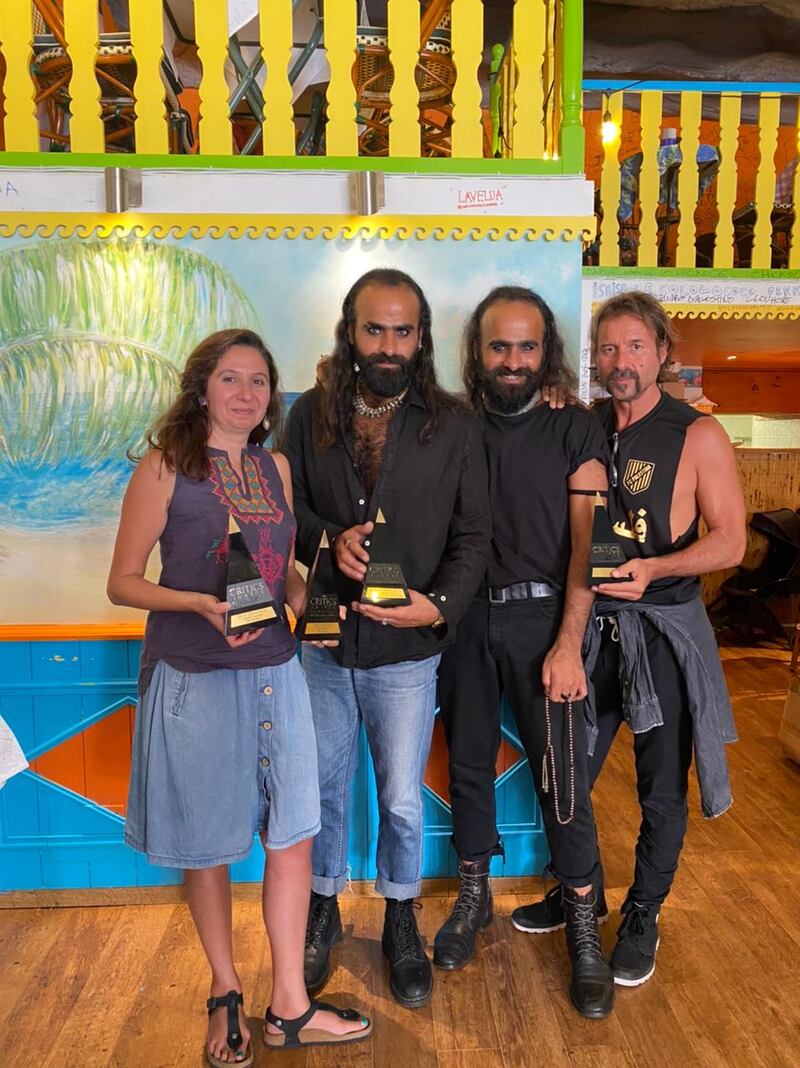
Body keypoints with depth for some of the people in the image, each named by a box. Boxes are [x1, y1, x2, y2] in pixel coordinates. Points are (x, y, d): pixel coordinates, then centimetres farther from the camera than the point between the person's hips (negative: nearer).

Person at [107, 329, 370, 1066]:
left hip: (274, 670, 5)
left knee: (294, 835, 8)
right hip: (194, 676, -4)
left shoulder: (276, 467, 8)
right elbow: (123, 582, -7)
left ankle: (290, 1007, 26)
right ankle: (226, 994, 35)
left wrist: (309, 601, -3)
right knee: (208, 845, 11)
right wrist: (201, 604, -23)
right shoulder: (165, 466, -7)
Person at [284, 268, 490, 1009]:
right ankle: (324, 910, 43)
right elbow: (286, 507, 4)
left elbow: (472, 533, -3)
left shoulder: (453, 425, -4)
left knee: (402, 800, 11)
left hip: (406, 647, -1)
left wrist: (440, 604, -19)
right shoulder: (310, 414, 1)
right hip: (324, 640, 2)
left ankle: (400, 922, 38)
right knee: (326, 788, 18)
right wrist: (329, 539, -17)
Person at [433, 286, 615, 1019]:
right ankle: (474, 895, 34)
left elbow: (586, 543, -6)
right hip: (465, 619, 3)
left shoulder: (575, 431, -1)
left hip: (540, 618, -2)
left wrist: (567, 644, -12)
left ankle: (584, 926, 21)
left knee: (562, 776, 2)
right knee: (468, 765, 13)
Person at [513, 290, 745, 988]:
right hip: (587, 623, 4)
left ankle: (643, 916, 33)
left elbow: (729, 541, -8)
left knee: (661, 789, 10)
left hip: (663, 628, -3)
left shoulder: (698, 435, -7)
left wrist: (651, 569, -23)